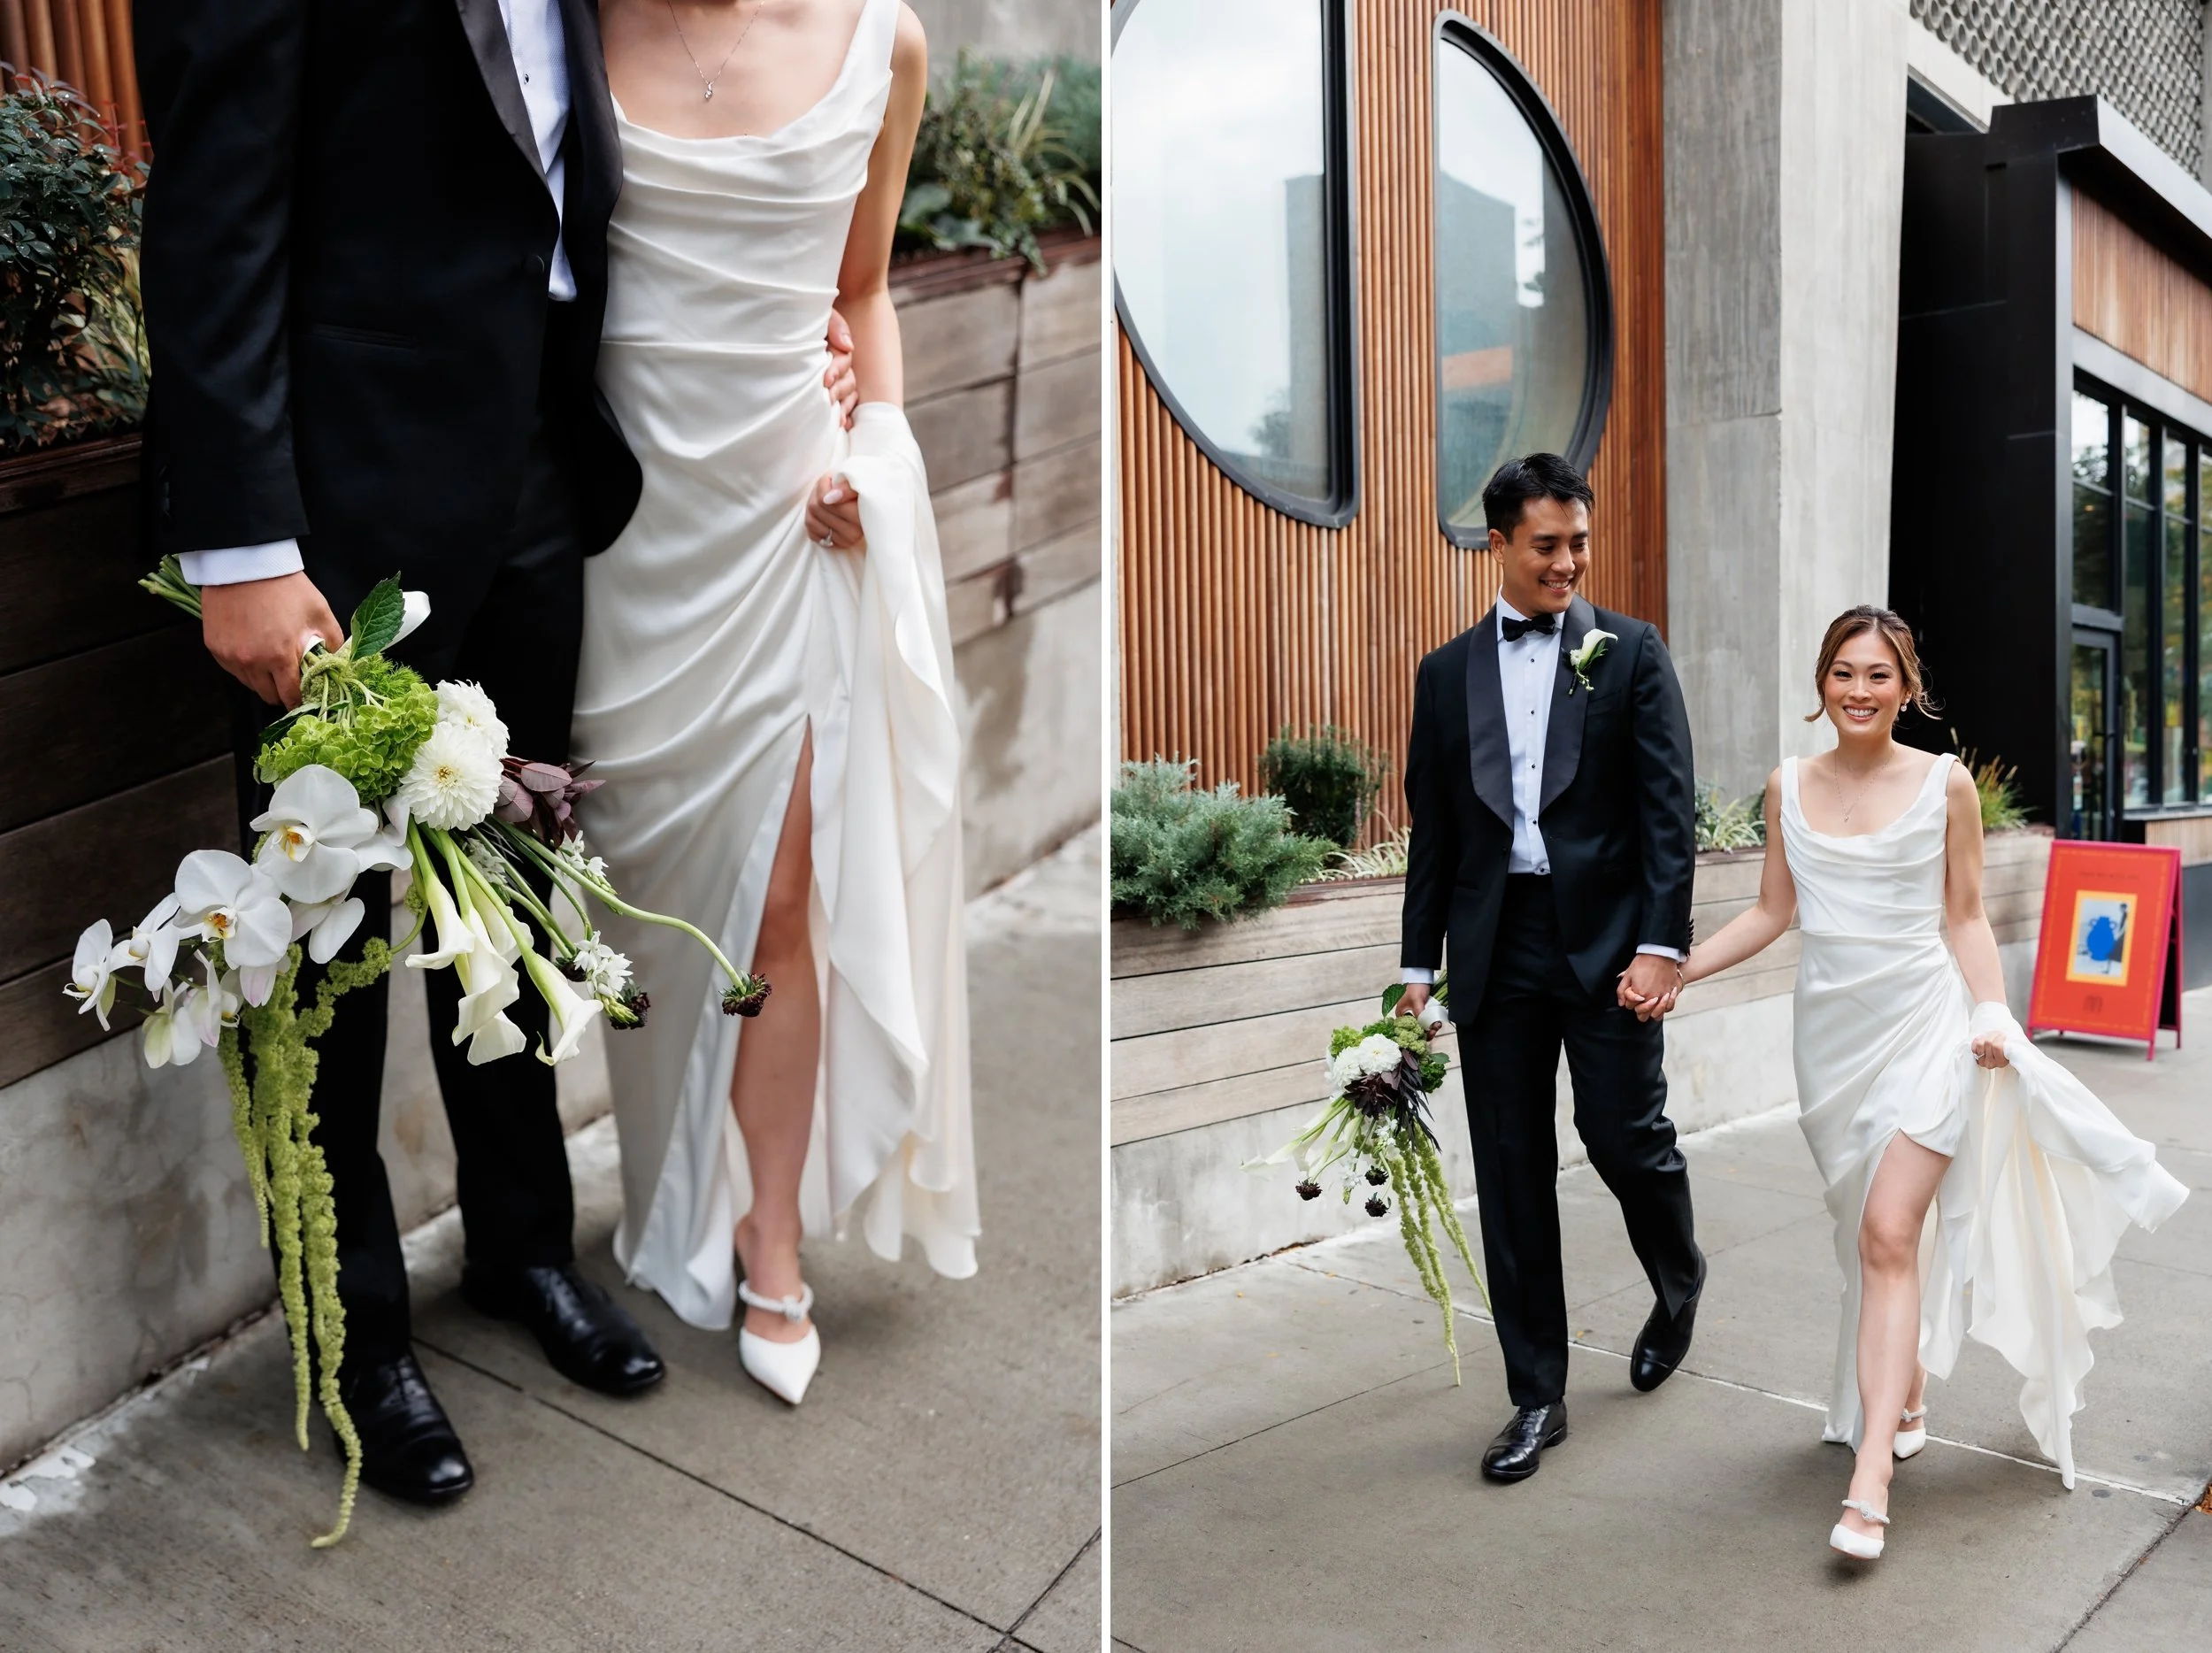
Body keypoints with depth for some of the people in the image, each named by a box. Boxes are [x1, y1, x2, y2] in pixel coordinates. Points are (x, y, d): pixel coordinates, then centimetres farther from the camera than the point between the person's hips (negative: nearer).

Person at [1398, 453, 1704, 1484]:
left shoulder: (1631, 654, 3)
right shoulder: (1447, 673, 10)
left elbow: (1668, 809, -3)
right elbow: (1432, 831, 11)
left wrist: (1660, 944, -12)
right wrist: (1419, 966, 8)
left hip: (1607, 938, -2)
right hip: (1495, 947, 3)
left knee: (1626, 1138, 0)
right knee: (1511, 1174, 5)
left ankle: (1677, 1282, 35)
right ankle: (1536, 1397, 17)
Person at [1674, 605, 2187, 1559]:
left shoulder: (1945, 784, -2)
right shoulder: (1789, 788, 5)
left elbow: (1965, 918, 3)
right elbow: (1772, 913, 10)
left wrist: (1991, 1013, -11)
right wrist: (1674, 969, 2)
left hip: (1924, 1022, -3)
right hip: (1833, 1028, 3)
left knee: (1888, 1232, -12)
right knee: (1870, 1232, 11)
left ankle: (1870, 1473, -13)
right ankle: (1904, 1400, 31)